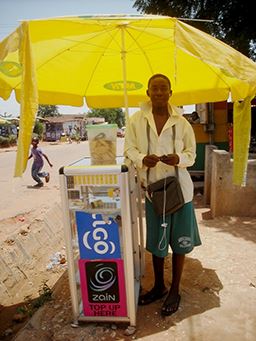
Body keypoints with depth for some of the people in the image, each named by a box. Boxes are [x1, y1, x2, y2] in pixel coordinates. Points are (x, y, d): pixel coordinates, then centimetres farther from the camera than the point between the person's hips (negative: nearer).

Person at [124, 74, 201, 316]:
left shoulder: (181, 122, -4)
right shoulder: (136, 120, -3)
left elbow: (191, 154, 2)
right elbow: (129, 150, 1)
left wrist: (178, 158, -20)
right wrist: (142, 159, -20)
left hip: (179, 187, 0)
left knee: (179, 241, 9)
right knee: (156, 240, 15)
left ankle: (175, 291, 32)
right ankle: (159, 286, 39)